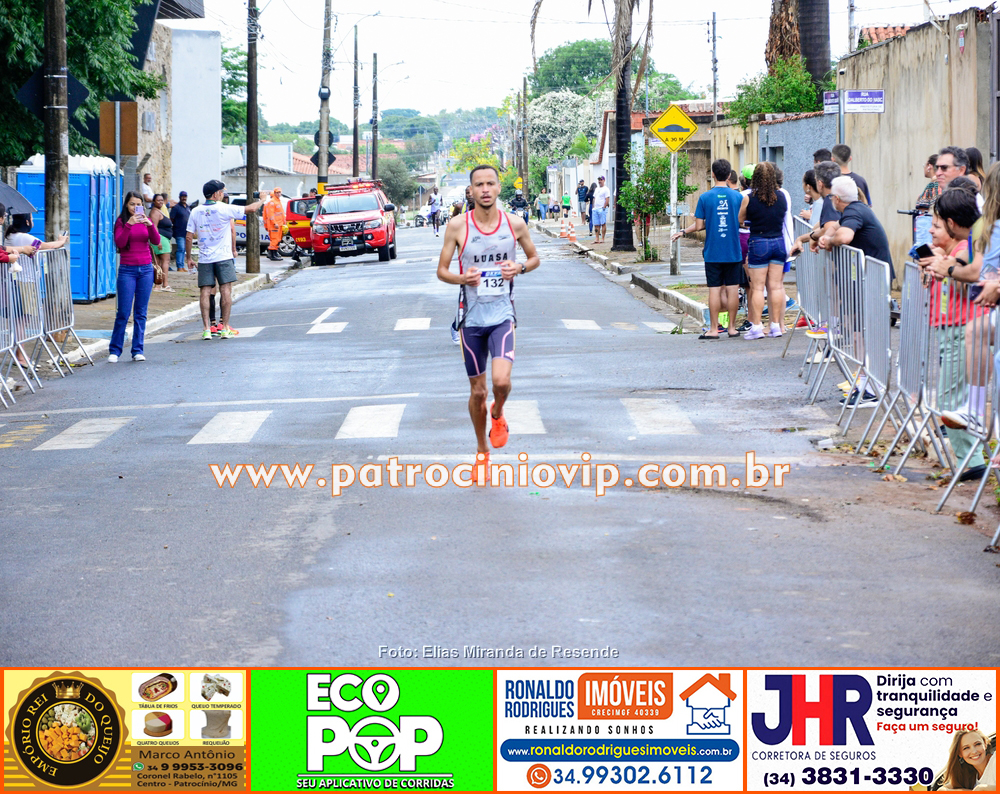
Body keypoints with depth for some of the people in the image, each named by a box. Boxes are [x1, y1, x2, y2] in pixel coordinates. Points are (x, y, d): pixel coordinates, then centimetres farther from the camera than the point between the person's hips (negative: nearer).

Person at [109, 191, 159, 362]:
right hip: (127, 270, -3)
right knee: (123, 312, -5)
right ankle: (114, 351, 2)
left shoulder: (146, 220, 8)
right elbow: (119, 243, -13)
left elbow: (156, 241, -4)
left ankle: (137, 350, 9)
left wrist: (150, 225, -20)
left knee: (141, 313, 4)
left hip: (146, 269, 3)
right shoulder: (121, 222, 0)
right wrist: (129, 225, -24)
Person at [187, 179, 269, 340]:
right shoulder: (224, 209, -8)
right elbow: (251, 208, -4)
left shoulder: (195, 211, 2)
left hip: (204, 259, 3)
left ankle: (206, 328, -4)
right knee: (226, 291, 2)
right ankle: (225, 328, 0)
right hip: (223, 257, -3)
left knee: (205, 292, 2)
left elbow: (189, 237, 2)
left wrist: (189, 258, 11)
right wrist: (262, 199, 15)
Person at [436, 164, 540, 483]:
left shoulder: (515, 224, -1)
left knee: (501, 380, -21)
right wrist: (462, 278, -19)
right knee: (477, 391, 8)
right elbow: (441, 270, 2)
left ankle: (498, 414, 15)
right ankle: (482, 451, 29)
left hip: (502, 315, 0)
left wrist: (520, 268, -8)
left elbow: (534, 258, 14)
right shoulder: (457, 227, -4)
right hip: (471, 317, 1)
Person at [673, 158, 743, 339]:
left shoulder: (705, 197, -6)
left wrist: (683, 232, 14)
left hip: (713, 253, -1)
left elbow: (699, 225, -6)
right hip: (733, 252, 1)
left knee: (715, 290, 2)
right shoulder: (737, 196, 0)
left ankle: (713, 329, 4)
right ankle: (732, 328, 11)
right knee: (732, 289, 7)